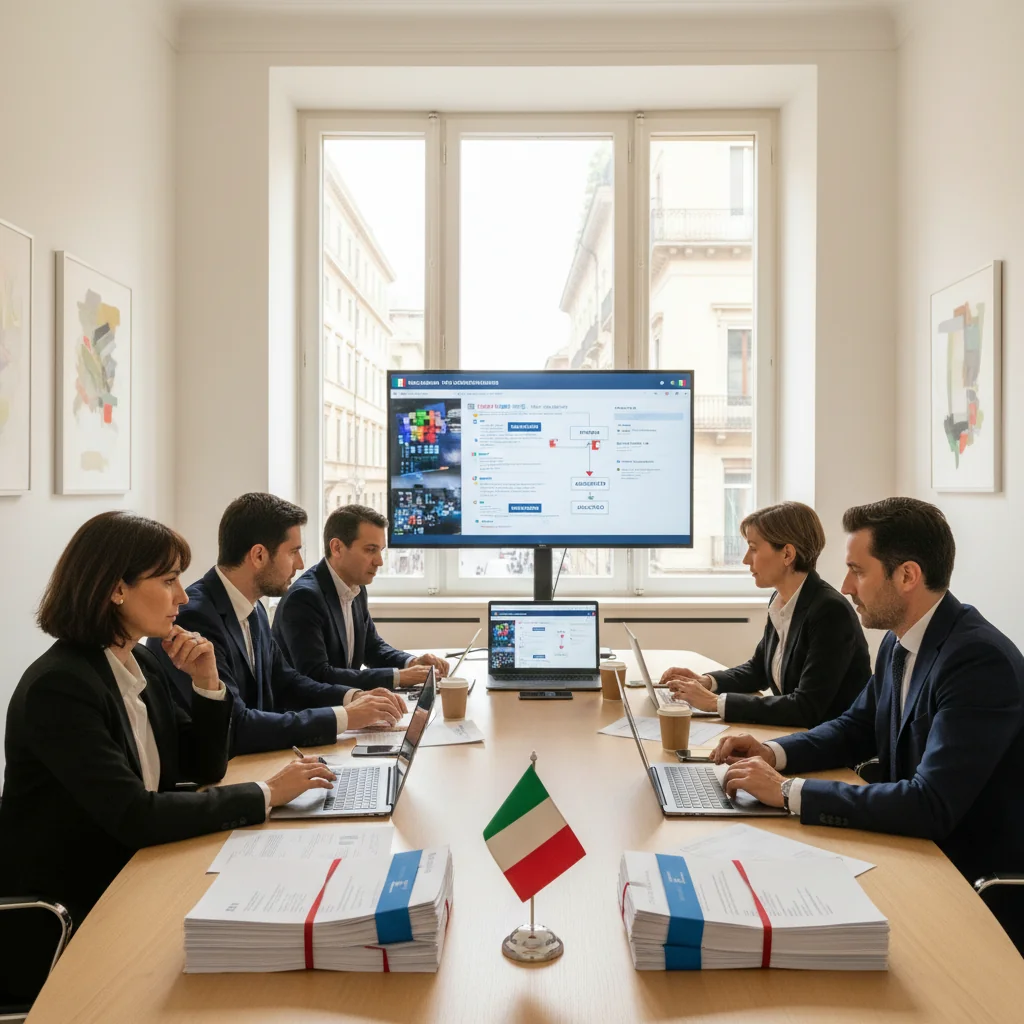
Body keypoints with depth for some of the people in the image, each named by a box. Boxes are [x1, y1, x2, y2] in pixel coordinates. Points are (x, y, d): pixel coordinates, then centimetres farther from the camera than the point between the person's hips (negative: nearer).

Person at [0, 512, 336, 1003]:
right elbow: (134, 816, -30)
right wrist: (265, 794, -25)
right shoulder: (59, 687, -23)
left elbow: (203, 768, 7)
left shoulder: (141, 664, 2)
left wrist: (206, 681, -8)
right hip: (60, 932, -7)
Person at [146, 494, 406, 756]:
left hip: (247, 764, 7)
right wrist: (344, 717, -21)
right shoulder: (193, 617, -23)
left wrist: (354, 697, -4)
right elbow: (234, 726, -26)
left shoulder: (253, 609, 3)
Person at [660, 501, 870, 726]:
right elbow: (758, 669, 14)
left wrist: (716, 702, -24)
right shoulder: (780, 600, 2)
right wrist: (706, 682, -3)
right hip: (795, 733, 6)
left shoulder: (831, 611, -22)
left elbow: (807, 708, -26)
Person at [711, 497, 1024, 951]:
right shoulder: (899, 642, 1)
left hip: (981, 894, -7)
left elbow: (932, 806, -31)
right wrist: (773, 753, -5)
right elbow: (855, 729, 13)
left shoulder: (980, 660, -26)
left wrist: (789, 791, -28)